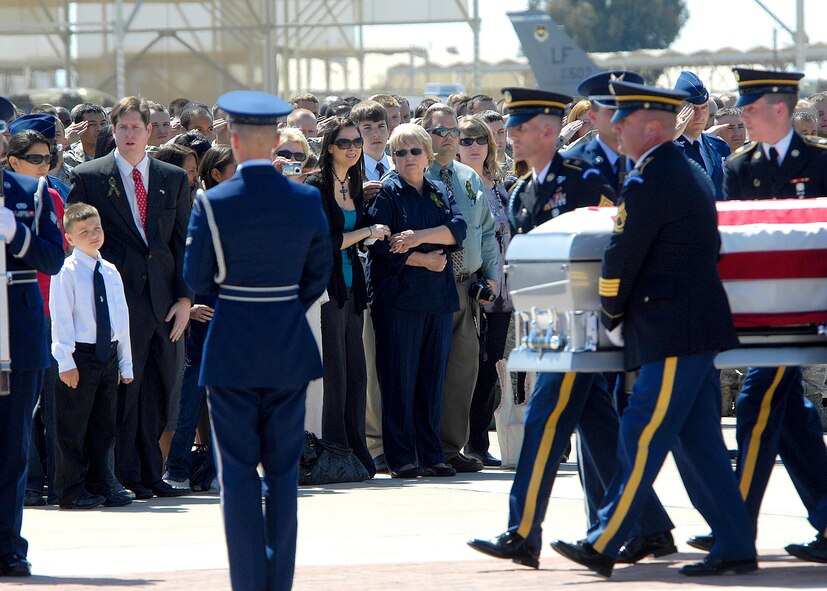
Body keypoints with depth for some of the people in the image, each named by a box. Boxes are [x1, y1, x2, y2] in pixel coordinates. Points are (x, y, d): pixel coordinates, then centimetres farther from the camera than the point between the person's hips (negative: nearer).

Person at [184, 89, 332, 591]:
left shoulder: (213, 204, -11)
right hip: (290, 348, 3)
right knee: (283, 471, 8)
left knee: (239, 473, 2)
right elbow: (320, 274, 6)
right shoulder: (307, 201, -2)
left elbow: (196, 280, -5)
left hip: (232, 349, -2)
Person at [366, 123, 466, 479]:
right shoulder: (385, 193, -1)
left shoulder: (439, 194, 15)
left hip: (438, 298, 5)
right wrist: (424, 260, -10)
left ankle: (431, 455, 10)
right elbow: (379, 246, -12)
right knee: (399, 379, -5)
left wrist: (419, 236, -17)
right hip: (397, 298, -5)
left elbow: (457, 229, -3)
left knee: (433, 379, 6)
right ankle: (401, 458, -3)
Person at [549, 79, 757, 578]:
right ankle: (735, 546, 9)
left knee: (642, 437, -7)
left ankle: (604, 545, -6)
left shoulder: (648, 182, -14)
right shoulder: (692, 174, 16)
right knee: (696, 439, 10)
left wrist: (613, 315, 3)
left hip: (673, 333, -10)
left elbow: (622, 258, -13)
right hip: (699, 327, 10)